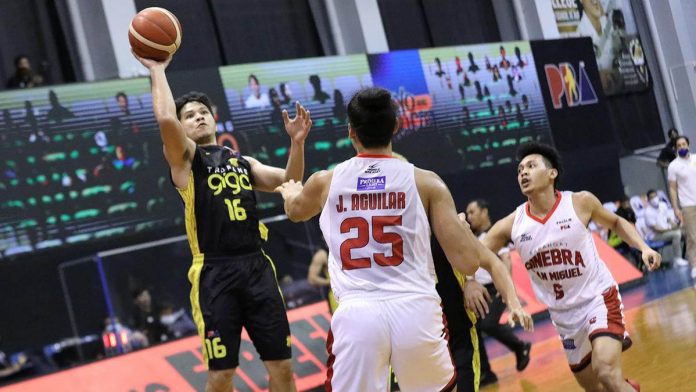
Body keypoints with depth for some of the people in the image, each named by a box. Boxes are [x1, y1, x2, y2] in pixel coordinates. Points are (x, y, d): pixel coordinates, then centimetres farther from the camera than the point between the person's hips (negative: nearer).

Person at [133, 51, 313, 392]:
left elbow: (289, 182, 15)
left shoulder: (242, 160, 20)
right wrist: (158, 71, -4)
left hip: (258, 267, 5)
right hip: (215, 274, -4)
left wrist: (297, 142, 1)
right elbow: (165, 119, -15)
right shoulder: (185, 156, 4)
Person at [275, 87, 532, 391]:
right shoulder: (424, 182, 3)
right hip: (416, 310, 0)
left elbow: (294, 211, 34)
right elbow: (467, 262, -2)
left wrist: (289, 191, 57)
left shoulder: (325, 182, 8)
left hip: (356, 315, 0)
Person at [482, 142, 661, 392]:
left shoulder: (580, 202, -11)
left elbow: (615, 222, 8)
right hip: (564, 315, 4)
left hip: (599, 298, -4)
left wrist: (643, 247, -8)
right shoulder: (510, 225, -9)